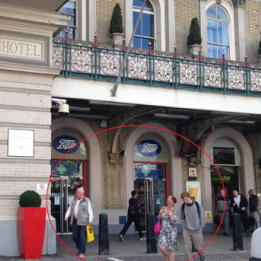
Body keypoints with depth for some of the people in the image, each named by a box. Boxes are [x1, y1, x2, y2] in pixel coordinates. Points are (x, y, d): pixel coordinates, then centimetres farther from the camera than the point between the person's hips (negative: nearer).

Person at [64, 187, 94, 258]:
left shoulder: (86, 201, -1)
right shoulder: (74, 200, 15)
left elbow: (90, 211, -5)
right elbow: (70, 209, 17)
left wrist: (90, 220, -12)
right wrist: (66, 216, 3)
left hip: (83, 222, -5)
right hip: (75, 221, 5)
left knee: (82, 237, -5)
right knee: (75, 236, 8)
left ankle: (82, 252, 2)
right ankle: (80, 248, 29)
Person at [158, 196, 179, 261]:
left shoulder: (175, 211, -2)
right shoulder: (163, 209, 5)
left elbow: (174, 221, -11)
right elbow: (159, 219, 12)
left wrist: (170, 215, -20)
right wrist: (160, 214, -8)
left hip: (172, 232, -2)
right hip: (163, 231, 2)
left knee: (171, 249, 2)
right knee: (162, 248, -10)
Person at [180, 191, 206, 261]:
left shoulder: (197, 205, -8)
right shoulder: (182, 206, -1)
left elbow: (202, 216, 1)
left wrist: (201, 226, 0)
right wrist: (183, 225, 4)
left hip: (197, 230, -2)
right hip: (186, 230, 2)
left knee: (199, 247, 7)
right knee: (187, 248, -4)